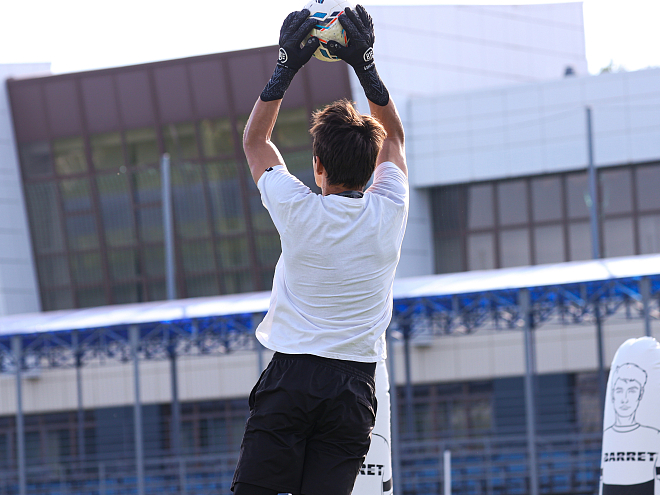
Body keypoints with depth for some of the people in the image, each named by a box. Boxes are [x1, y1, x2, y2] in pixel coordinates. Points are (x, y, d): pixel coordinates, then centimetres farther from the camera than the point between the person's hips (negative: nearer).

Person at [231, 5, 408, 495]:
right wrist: (365, 64, 12)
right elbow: (394, 133, 16)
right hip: (355, 385, 2)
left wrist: (286, 67, 8)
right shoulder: (390, 211, -3)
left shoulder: (298, 211, -9)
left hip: (290, 379, -2)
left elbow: (254, 140, 9)